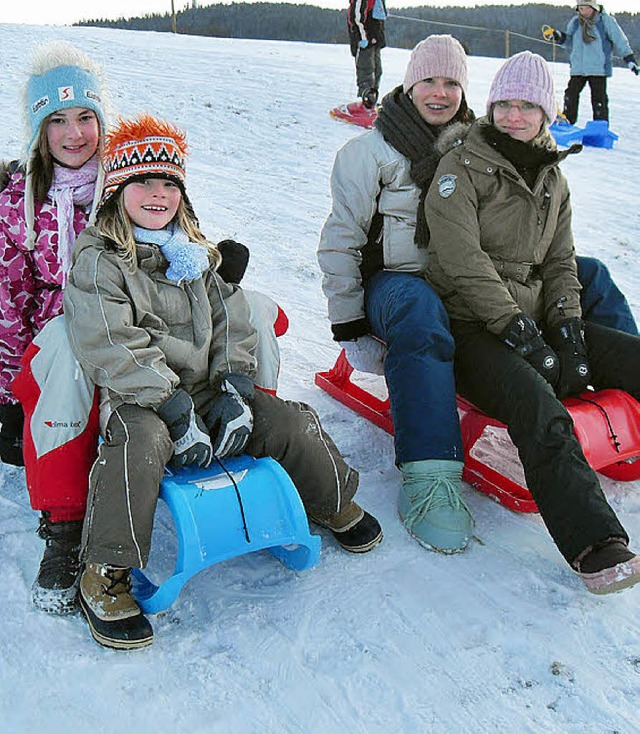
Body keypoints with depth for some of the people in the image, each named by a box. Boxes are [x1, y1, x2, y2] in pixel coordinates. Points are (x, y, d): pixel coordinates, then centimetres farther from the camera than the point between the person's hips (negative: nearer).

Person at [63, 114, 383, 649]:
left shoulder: (197, 254, 15)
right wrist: (176, 408, -23)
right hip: (136, 399, -5)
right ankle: (106, 576, -21)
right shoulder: (98, 262, -5)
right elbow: (111, 348, -17)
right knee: (141, 443, -37)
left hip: (205, 389, 6)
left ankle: (333, 503, 23)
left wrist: (234, 389, -6)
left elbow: (230, 321, 11)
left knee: (289, 422, -7)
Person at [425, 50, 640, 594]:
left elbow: (560, 262, 17)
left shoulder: (552, 177, 18)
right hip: (471, 326, -7)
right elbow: (465, 264, -14)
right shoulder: (461, 168, -3)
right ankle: (594, 546, -43)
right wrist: (517, 331, -19)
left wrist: (567, 325, -2)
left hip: (533, 318, 7)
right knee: (539, 406, -35)